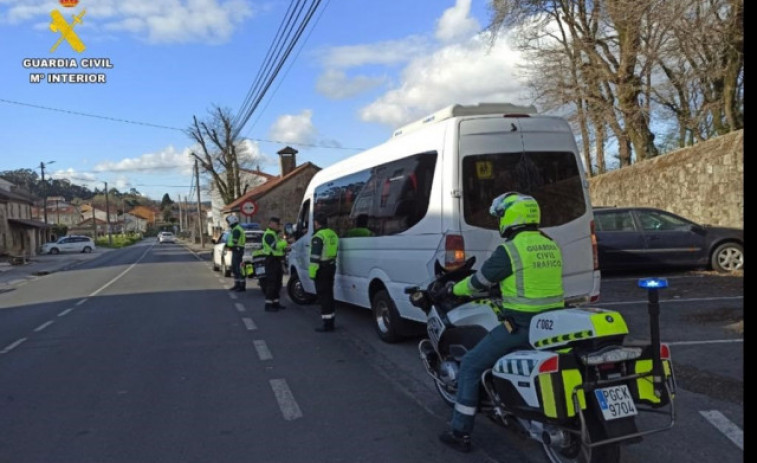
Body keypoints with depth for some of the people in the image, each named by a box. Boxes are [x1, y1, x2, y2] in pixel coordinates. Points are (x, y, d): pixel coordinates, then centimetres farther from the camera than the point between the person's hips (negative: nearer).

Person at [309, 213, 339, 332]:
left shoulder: (318, 236, -16)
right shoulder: (333, 234, 13)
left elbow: (315, 257, -20)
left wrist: (312, 272, -18)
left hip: (322, 268, -9)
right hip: (331, 266, 9)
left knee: (323, 295, -5)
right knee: (329, 294, 16)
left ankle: (327, 324, -4)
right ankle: (330, 322, 23)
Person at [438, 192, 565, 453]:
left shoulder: (509, 250, -14)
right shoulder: (551, 246, 9)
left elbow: (479, 282, -5)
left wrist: (453, 289, 13)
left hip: (521, 325, -8)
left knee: (471, 366, 4)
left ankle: (460, 433, 8)